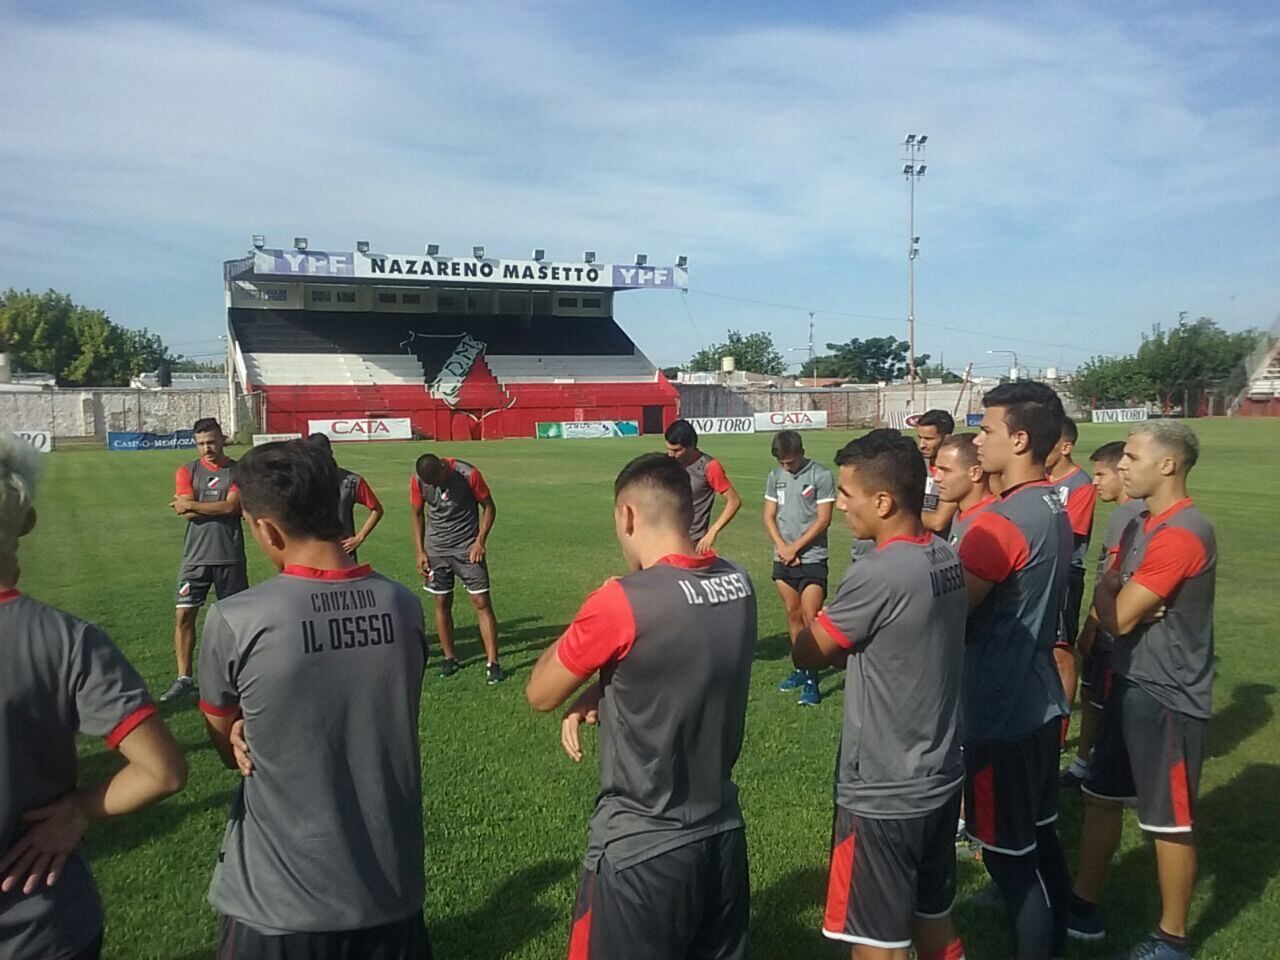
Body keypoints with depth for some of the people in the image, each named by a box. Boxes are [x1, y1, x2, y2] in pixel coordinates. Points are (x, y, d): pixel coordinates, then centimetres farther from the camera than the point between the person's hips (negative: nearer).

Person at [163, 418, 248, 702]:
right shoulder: (187, 471, 3)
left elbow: (232, 506, -15)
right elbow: (186, 513, -8)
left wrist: (192, 504, -9)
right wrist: (221, 508, -10)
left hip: (230, 557, -1)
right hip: (195, 557, 2)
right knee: (184, 615, 0)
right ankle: (184, 678, 10)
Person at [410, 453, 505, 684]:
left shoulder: (468, 474, -17)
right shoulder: (418, 480, -8)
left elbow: (489, 507, -6)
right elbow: (417, 514, 7)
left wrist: (480, 540, -14)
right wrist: (420, 551, 2)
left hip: (468, 548, -3)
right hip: (436, 549, 3)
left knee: (482, 602, -6)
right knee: (442, 603, 6)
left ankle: (492, 662, -2)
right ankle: (450, 658, 22)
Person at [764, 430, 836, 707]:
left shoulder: (821, 476, -9)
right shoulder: (775, 476, 7)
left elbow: (823, 520, -11)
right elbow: (769, 516, 8)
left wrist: (795, 547, -11)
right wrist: (781, 547, -7)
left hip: (811, 559, -5)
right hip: (782, 558, 5)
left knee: (810, 618, -7)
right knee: (792, 614, 13)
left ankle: (811, 680, -1)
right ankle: (800, 669, 24)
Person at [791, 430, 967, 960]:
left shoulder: (877, 573, -26)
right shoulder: (946, 558, 0)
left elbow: (805, 654, -14)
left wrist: (815, 623, 5)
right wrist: (842, 637, -4)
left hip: (882, 794, -8)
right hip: (939, 779, 8)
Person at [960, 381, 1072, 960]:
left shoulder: (1002, 521, -23)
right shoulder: (1054, 510, 7)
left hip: (1000, 712, -9)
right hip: (1037, 701, 9)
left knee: (1009, 855, 4)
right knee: (1039, 838, 21)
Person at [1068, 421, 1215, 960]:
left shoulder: (1182, 534, -23)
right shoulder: (1141, 526, 9)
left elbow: (1117, 618, -21)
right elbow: (1105, 596, 8)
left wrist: (1116, 604, 0)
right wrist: (1121, 605, -13)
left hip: (1167, 696, -9)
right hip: (1131, 684, 9)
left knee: (1170, 822, 7)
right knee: (1101, 796, 17)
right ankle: (1084, 906, 31)